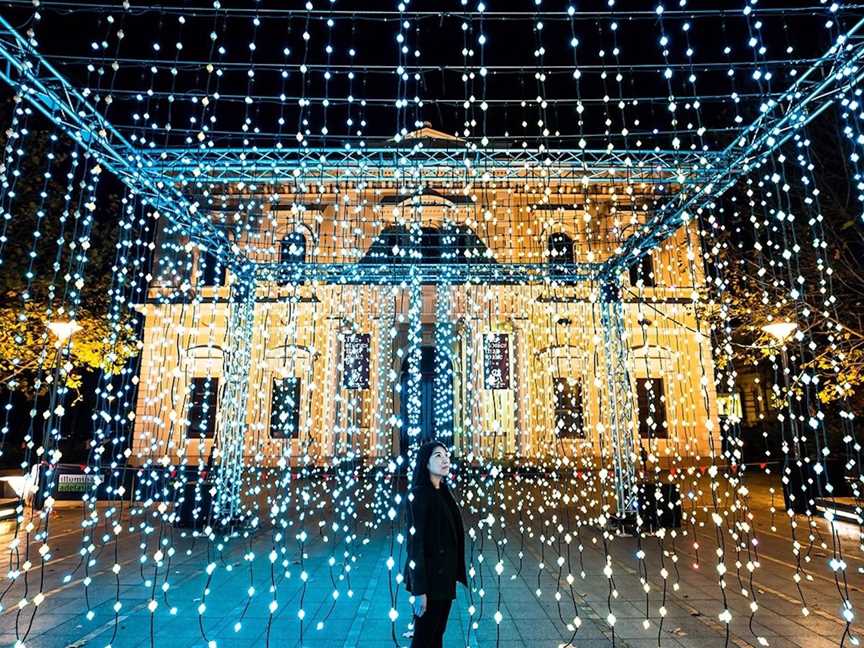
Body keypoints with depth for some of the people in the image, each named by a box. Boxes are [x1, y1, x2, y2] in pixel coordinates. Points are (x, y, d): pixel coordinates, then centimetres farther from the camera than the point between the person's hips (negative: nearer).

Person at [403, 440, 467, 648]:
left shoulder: (444, 493, 7)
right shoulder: (418, 495, -18)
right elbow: (415, 541, -20)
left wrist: (453, 574, 14)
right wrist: (419, 589, -20)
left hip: (445, 574, 8)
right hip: (429, 576, -8)